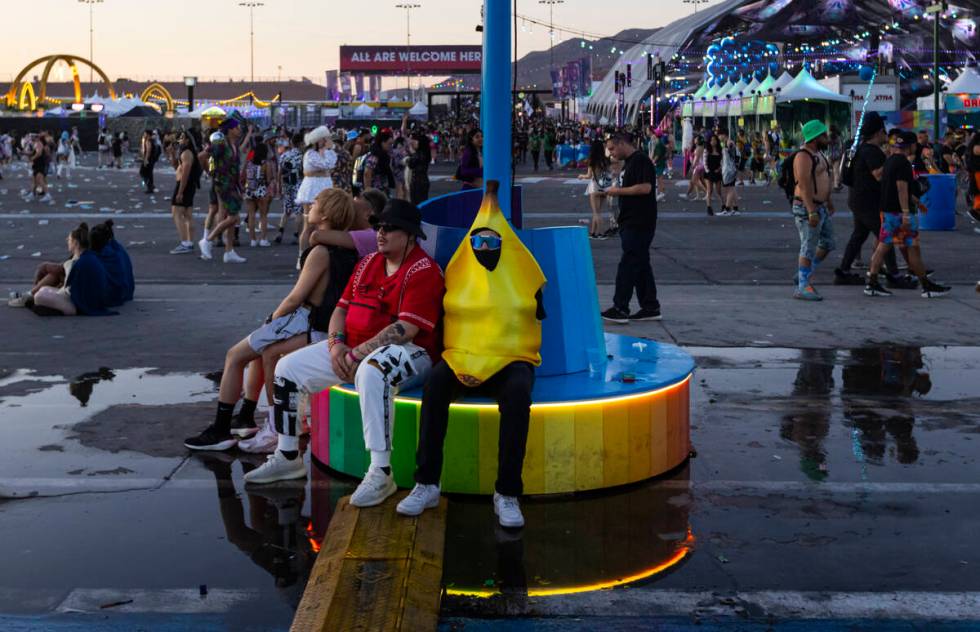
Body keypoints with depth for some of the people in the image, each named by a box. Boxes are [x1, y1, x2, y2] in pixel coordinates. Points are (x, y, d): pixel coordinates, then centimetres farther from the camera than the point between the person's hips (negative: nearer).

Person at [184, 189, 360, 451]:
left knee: (234, 356, 0)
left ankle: (220, 431, 3)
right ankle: (246, 418, 33)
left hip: (302, 323, -9)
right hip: (320, 323, 9)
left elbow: (296, 297, -18)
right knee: (260, 350, 29)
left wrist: (271, 319, -3)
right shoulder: (344, 248, 6)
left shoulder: (321, 251, -20)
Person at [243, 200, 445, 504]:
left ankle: (380, 473, -39)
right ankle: (288, 457, 16)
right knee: (288, 368, 3)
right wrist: (336, 343, -5)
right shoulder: (368, 263, 14)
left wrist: (357, 353, -21)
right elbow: (342, 307, 16)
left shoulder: (422, 271, -12)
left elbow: (406, 329, -22)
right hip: (352, 349, 9)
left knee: (371, 372, -43)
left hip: (408, 351, -9)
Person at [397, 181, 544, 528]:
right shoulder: (458, 277, 13)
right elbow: (449, 320, 16)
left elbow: (539, 319, 11)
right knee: (435, 382, -34)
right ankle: (427, 484, -30)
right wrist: (460, 361, -3)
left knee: (518, 393, -38)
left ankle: (507, 493, -34)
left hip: (511, 359, -1)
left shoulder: (522, 279, 8)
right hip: (463, 357, 1)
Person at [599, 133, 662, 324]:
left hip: (639, 223, -10)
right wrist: (614, 193, 11)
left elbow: (645, 187, -22)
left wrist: (619, 191, -15)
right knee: (640, 265, 11)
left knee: (628, 264, -10)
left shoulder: (641, 160, -11)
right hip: (631, 222, 10)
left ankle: (620, 309, -9)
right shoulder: (628, 163, 20)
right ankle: (650, 308, 15)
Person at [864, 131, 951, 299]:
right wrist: (906, 213, -25)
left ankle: (872, 284, 4)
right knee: (913, 248, -2)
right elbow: (902, 188, -22)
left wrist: (914, 200, 35)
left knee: (883, 246, 7)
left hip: (887, 210, 9)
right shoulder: (903, 163, -15)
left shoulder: (890, 161, 15)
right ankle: (927, 286, 6)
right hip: (899, 210, -9)